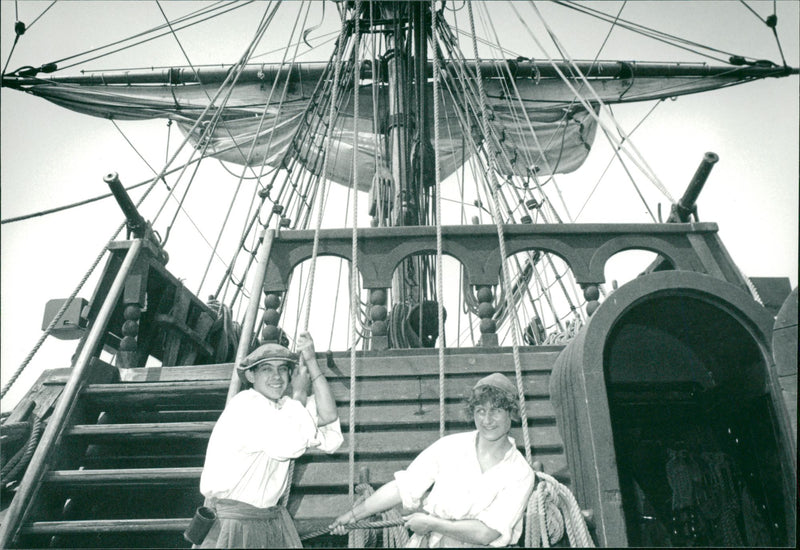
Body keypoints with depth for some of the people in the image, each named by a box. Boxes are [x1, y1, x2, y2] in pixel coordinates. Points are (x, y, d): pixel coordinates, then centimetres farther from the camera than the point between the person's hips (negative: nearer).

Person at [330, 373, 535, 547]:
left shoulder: (521, 474, -5)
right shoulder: (450, 446, 0)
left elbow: (485, 534, -10)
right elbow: (402, 487, 3)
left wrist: (432, 524, -9)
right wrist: (353, 515, 5)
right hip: (427, 542, 1)